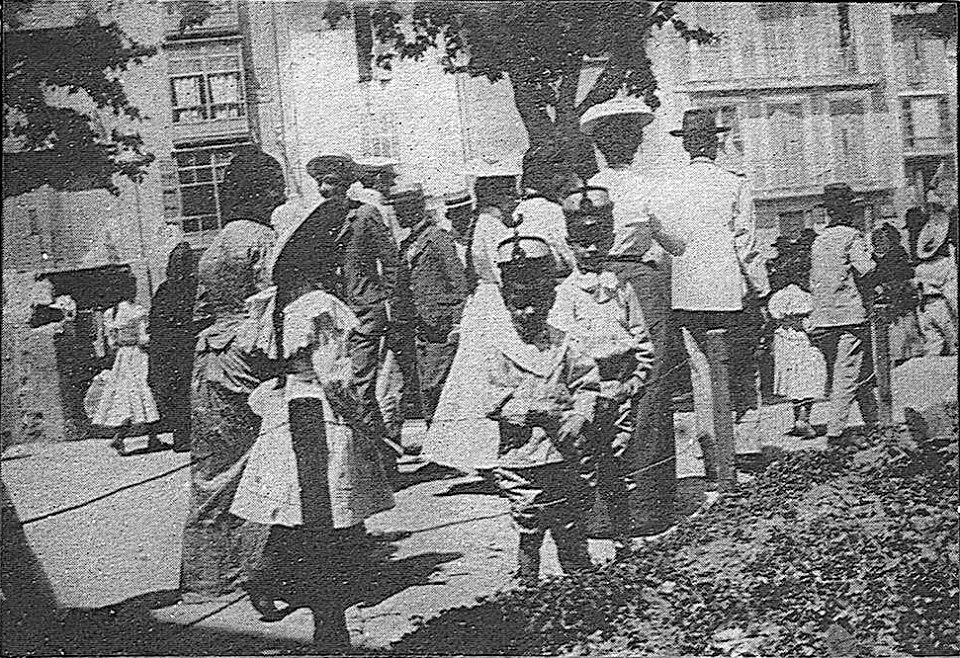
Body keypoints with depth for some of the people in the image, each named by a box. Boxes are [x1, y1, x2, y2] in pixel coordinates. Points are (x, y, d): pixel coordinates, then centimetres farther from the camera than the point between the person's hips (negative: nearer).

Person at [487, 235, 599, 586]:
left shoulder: (562, 345, 6)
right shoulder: (499, 349, -3)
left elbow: (587, 382, 8)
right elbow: (495, 402, -11)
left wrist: (578, 418, -9)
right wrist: (536, 411, -20)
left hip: (561, 457, 3)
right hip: (520, 458, -3)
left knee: (571, 531, 12)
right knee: (528, 532, 4)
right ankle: (528, 589, 20)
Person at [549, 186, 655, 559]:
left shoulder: (622, 289, 11)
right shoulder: (563, 293, 0)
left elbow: (644, 347, 11)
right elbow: (569, 349, -12)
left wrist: (633, 385, -2)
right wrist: (624, 343, -9)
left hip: (620, 396, 3)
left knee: (619, 478, 6)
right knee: (582, 478, -2)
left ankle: (624, 549, 15)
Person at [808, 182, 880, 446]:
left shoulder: (818, 241, 15)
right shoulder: (851, 235, -5)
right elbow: (866, 270, -17)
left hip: (821, 321, 7)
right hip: (849, 317, -7)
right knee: (848, 377, -6)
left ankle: (874, 425, 21)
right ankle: (835, 432, -11)